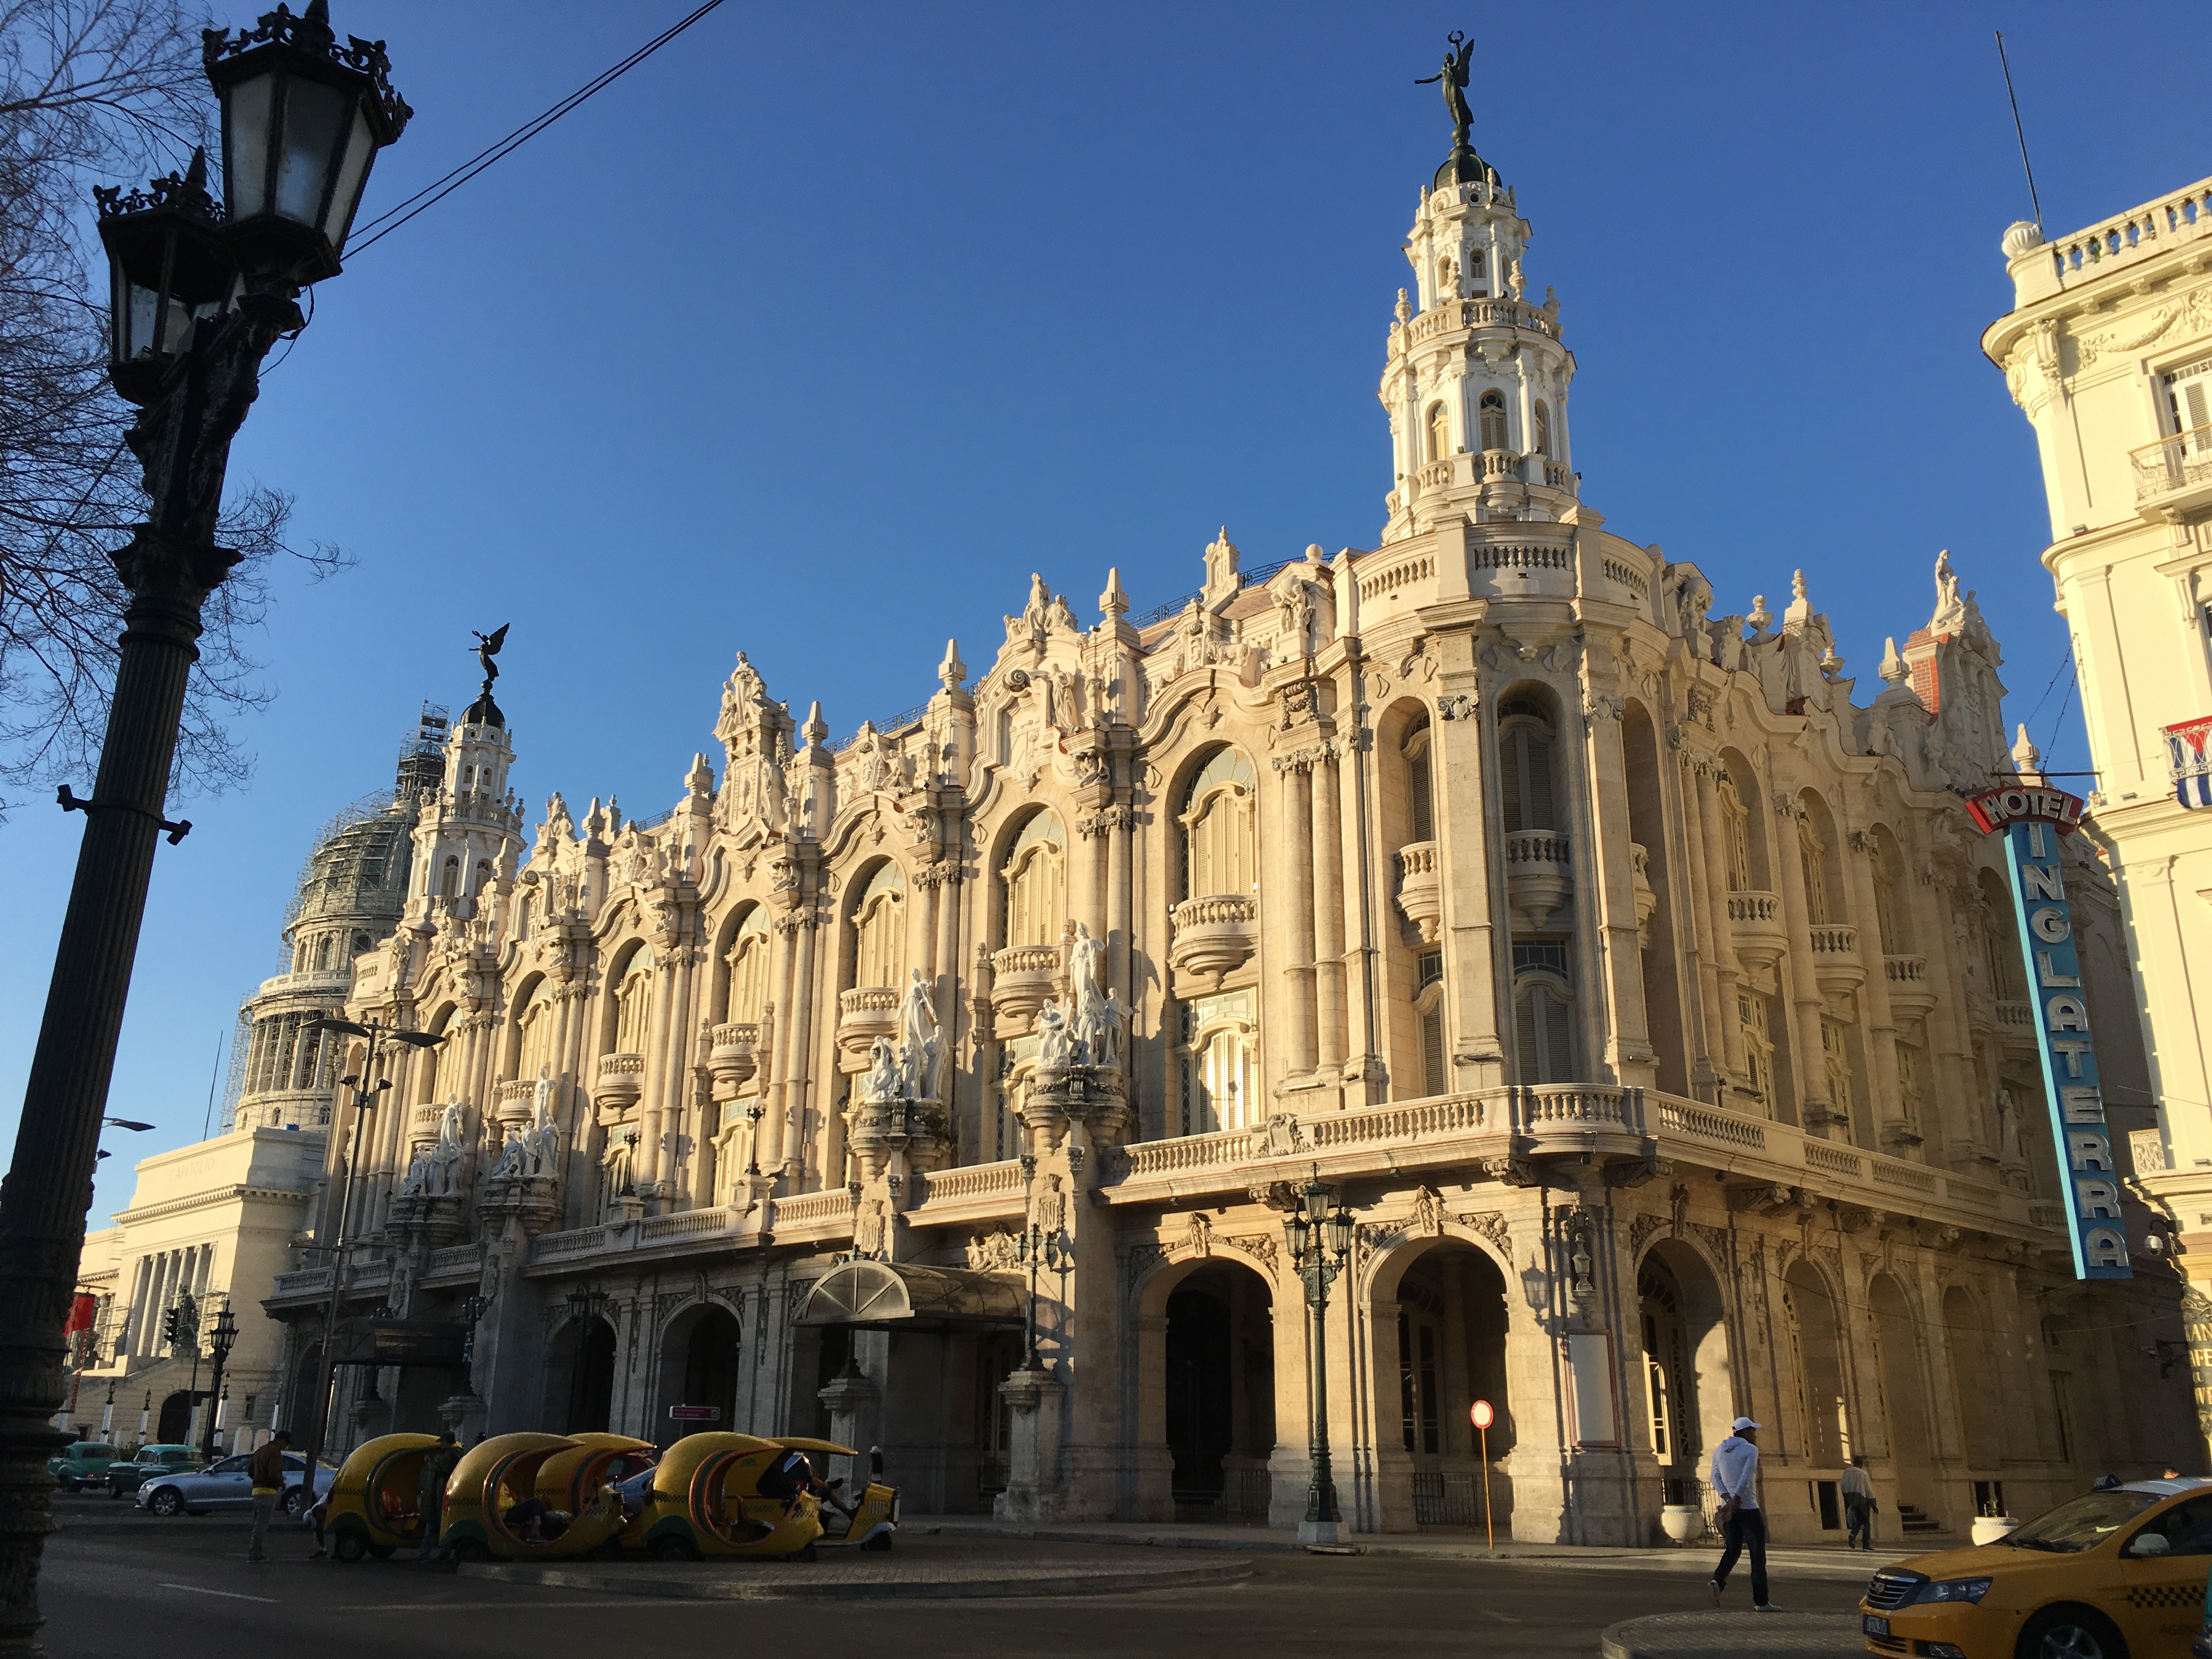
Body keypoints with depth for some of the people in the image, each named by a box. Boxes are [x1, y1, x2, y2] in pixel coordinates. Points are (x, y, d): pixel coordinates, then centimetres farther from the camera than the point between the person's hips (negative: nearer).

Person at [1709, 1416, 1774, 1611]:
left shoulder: (1719, 1450, 12)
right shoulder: (1751, 1450, -8)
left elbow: (1715, 1477, 4)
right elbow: (1746, 1478, -19)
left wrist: (1727, 1498, -6)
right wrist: (1735, 1501, -20)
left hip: (1728, 1507, 6)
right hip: (1748, 1508, -6)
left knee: (1733, 1549, 14)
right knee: (1758, 1554, 3)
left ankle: (1718, 1580, -11)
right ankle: (1760, 1601, 4)